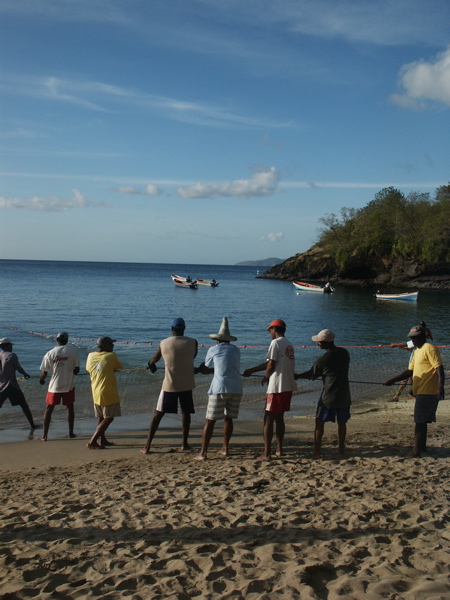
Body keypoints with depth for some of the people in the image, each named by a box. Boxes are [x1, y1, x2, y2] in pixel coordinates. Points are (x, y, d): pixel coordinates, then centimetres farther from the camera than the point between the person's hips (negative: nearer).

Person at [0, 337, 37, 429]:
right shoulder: (12, 355, -6)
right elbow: (19, 368, -2)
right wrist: (25, 374, 15)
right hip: (11, 385, -3)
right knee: (24, 405, 6)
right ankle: (32, 424, 7)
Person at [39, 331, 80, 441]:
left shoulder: (50, 354, -7)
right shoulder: (72, 351, -5)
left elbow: (44, 372, -5)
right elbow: (77, 369, -2)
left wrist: (41, 380, 17)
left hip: (54, 386, 0)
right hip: (68, 385, 0)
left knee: (49, 409, 11)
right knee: (69, 407, 17)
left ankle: (44, 436, 9)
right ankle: (71, 433, 20)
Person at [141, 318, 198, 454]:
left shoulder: (163, 343, -3)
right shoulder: (193, 343, -4)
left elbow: (153, 360, 12)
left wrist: (151, 366, 36)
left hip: (169, 385, 0)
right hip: (186, 384, 0)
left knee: (158, 414, 8)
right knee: (186, 412, 19)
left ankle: (147, 446, 5)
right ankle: (184, 444, 21)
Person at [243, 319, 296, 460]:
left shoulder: (276, 343, -9)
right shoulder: (289, 344, 17)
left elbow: (271, 365, -14)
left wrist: (265, 378, 5)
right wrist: (251, 370, 26)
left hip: (276, 387, -8)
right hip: (289, 386, 8)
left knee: (268, 419, -2)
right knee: (279, 418, 18)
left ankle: (267, 453, -3)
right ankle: (279, 449, 23)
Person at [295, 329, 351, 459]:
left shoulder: (322, 359, -14)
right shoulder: (344, 353, 3)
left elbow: (311, 374, 0)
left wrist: (297, 376, 19)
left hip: (328, 396, -5)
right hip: (344, 396, 5)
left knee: (319, 422, 7)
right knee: (342, 423, 17)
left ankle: (317, 451, 7)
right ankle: (341, 449, 23)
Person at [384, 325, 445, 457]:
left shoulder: (429, 349, -11)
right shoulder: (417, 351, 19)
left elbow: (440, 369, -19)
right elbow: (410, 371, 22)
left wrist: (440, 387, -29)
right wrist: (393, 380, 16)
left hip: (427, 393, -10)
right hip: (420, 392, 10)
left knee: (420, 421, -8)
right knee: (421, 421, 16)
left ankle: (417, 451, -6)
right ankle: (422, 447, 26)